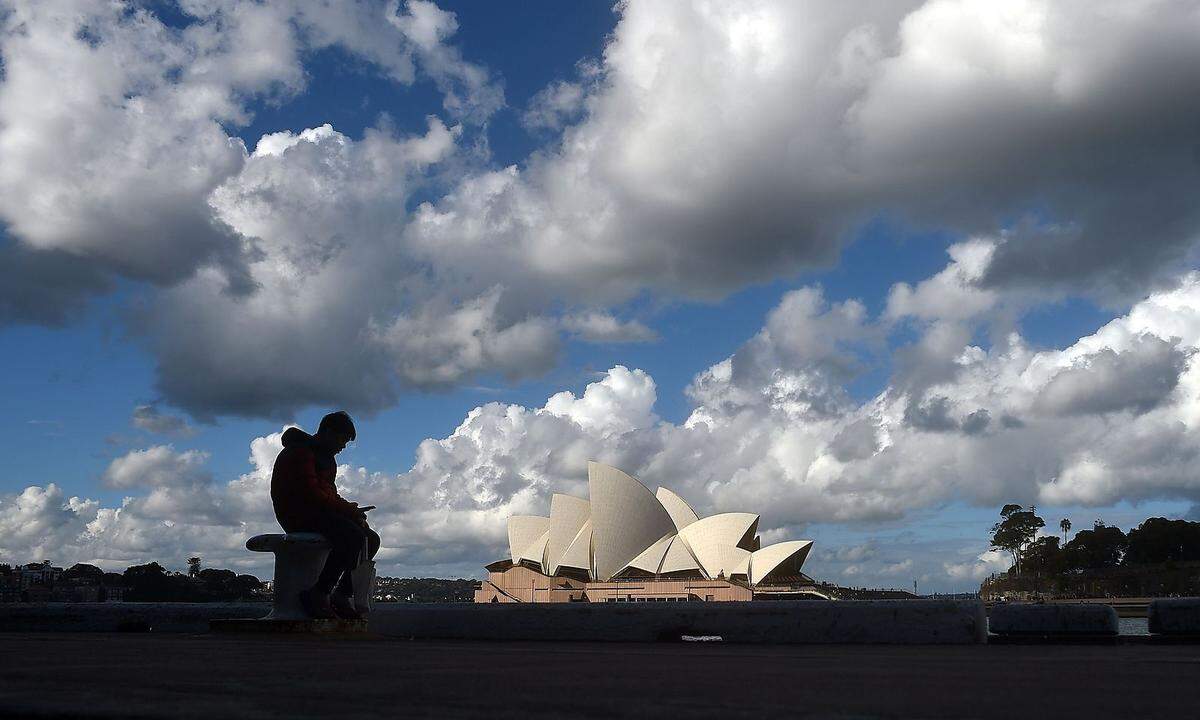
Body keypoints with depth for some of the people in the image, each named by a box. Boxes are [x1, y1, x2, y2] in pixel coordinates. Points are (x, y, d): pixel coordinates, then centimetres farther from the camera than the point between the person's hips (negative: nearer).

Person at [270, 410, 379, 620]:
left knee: (371, 539, 2)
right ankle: (318, 594, -25)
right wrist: (347, 509, -17)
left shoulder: (325, 457, 24)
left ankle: (343, 596, -3)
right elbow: (310, 492, -21)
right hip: (299, 515, -10)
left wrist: (350, 509, 4)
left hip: (319, 514, 10)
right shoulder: (300, 452, -9)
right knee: (353, 537, -29)